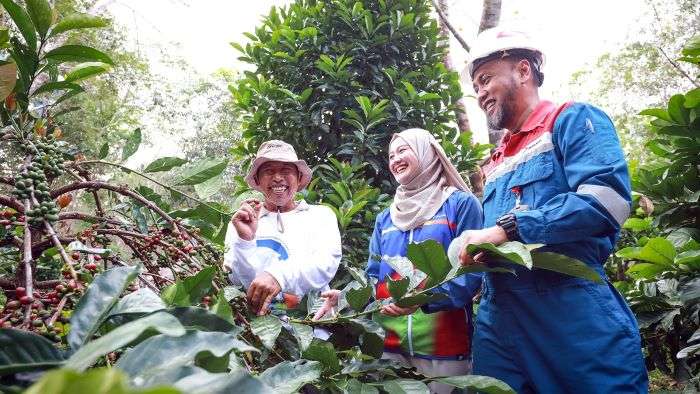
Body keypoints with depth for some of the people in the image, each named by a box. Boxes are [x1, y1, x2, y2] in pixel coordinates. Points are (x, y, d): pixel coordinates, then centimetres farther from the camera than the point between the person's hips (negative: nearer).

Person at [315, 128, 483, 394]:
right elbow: (374, 278, 14)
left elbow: (471, 272, -11)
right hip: (389, 342, 5)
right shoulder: (385, 218, 14)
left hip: (443, 344, -4)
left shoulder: (461, 204, -3)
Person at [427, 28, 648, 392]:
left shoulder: (572, 121, 0)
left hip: (577, 318, -7)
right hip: (498, 323, 7)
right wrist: (433, 294, 9)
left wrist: (509, 226, -19)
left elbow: (609, 199, -19)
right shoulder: (496, 164, 22)